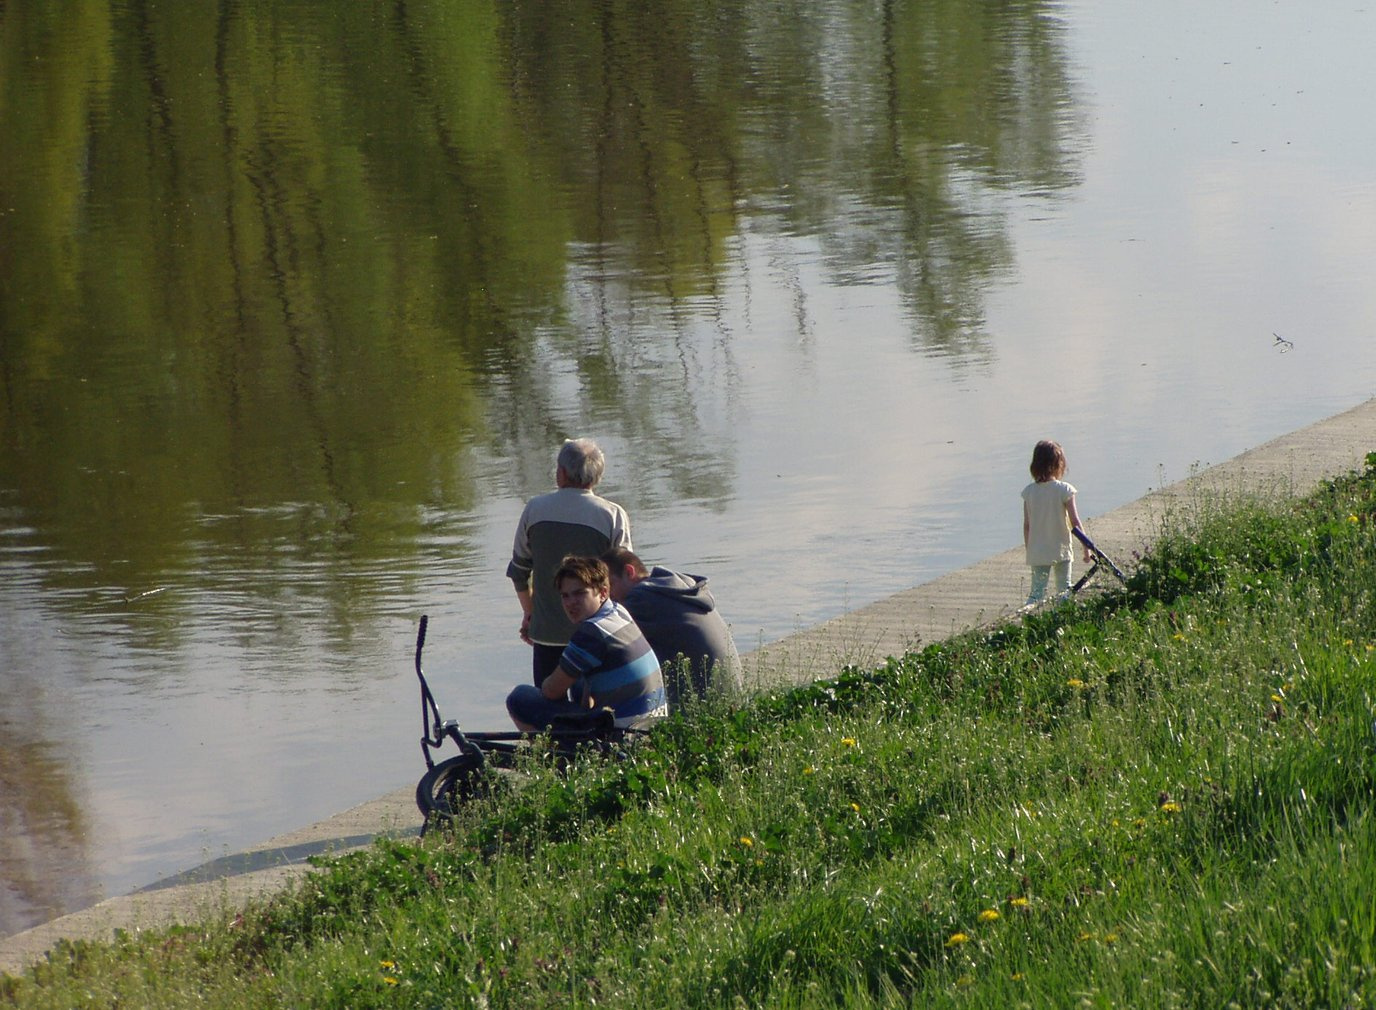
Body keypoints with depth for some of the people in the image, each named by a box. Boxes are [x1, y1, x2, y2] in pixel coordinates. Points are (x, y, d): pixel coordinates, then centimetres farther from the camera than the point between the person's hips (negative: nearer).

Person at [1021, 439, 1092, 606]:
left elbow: (1026, 525, 3)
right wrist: (1087, 547, 0)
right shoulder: (1064, 490, -11)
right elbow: (1075, 522, -9)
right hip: (1061, 550, -2)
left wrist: (1028, 549, 16)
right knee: (1064, 592, 10)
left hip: (1037, 553, 2)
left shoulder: (1029, 492, -3)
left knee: (1037, 592, 4)